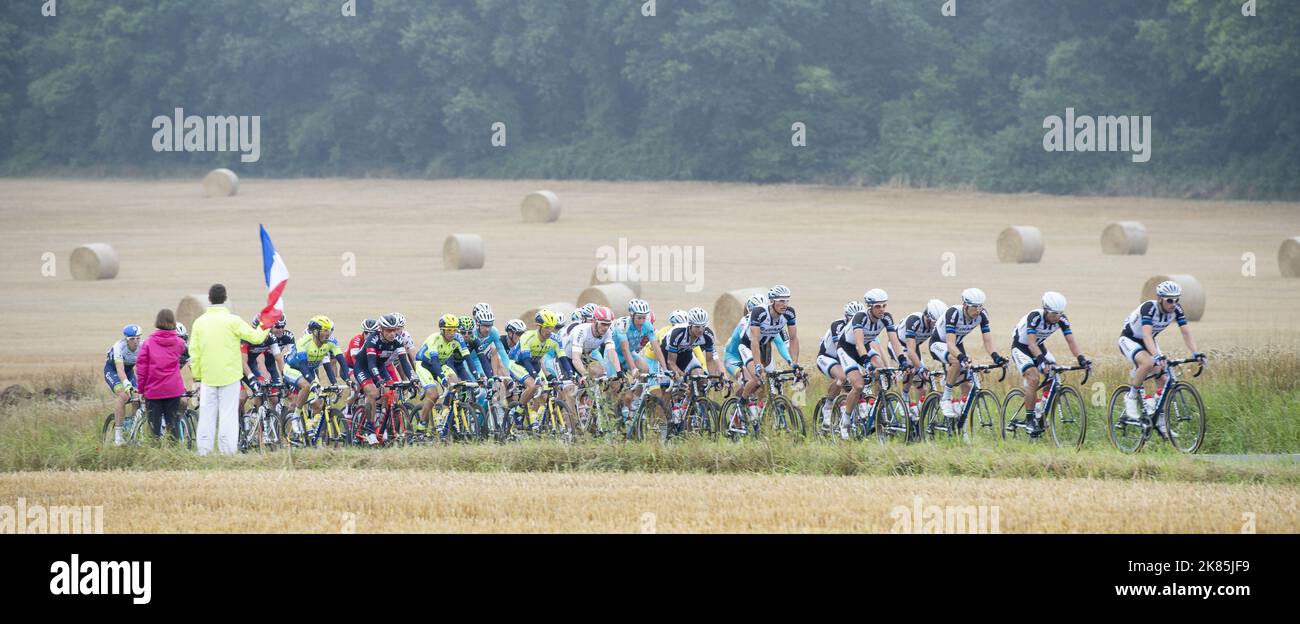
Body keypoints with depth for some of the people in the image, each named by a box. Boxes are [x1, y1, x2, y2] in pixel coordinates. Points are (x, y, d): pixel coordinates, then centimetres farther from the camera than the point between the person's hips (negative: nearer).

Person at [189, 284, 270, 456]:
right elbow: (256, 337, -6)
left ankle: (204, 451, 6)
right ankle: (228, 452, -3)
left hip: (208, 377, 3)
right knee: (228, 416, -1)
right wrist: (265, 326, 15)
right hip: (229, 376, -3)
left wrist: (197, 377, 13)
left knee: (207, 416, 7)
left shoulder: (199, 322, 2)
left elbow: (194, 353, 4)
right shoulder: (232, 321, -10)